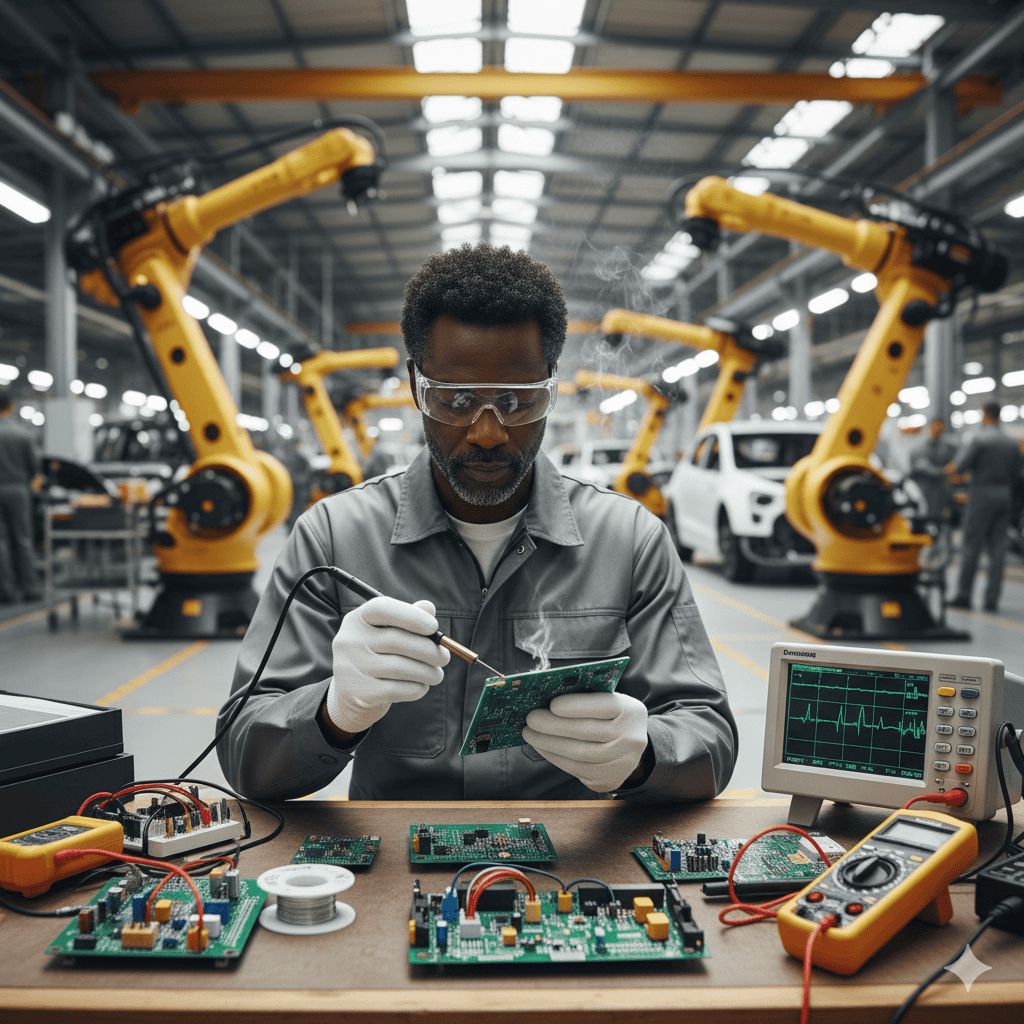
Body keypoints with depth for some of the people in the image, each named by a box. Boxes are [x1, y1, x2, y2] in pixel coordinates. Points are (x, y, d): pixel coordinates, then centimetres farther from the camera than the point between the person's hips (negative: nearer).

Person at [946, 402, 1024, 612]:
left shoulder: (980, 439, -9)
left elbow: (962, 465, -12)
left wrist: (952, 467, 8)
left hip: (982, 495, -5)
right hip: (1003, 497, 5)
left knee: (971, 546, -1)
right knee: (997, 549, 5)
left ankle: (964, 594, 0)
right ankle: (992, 598, 4)